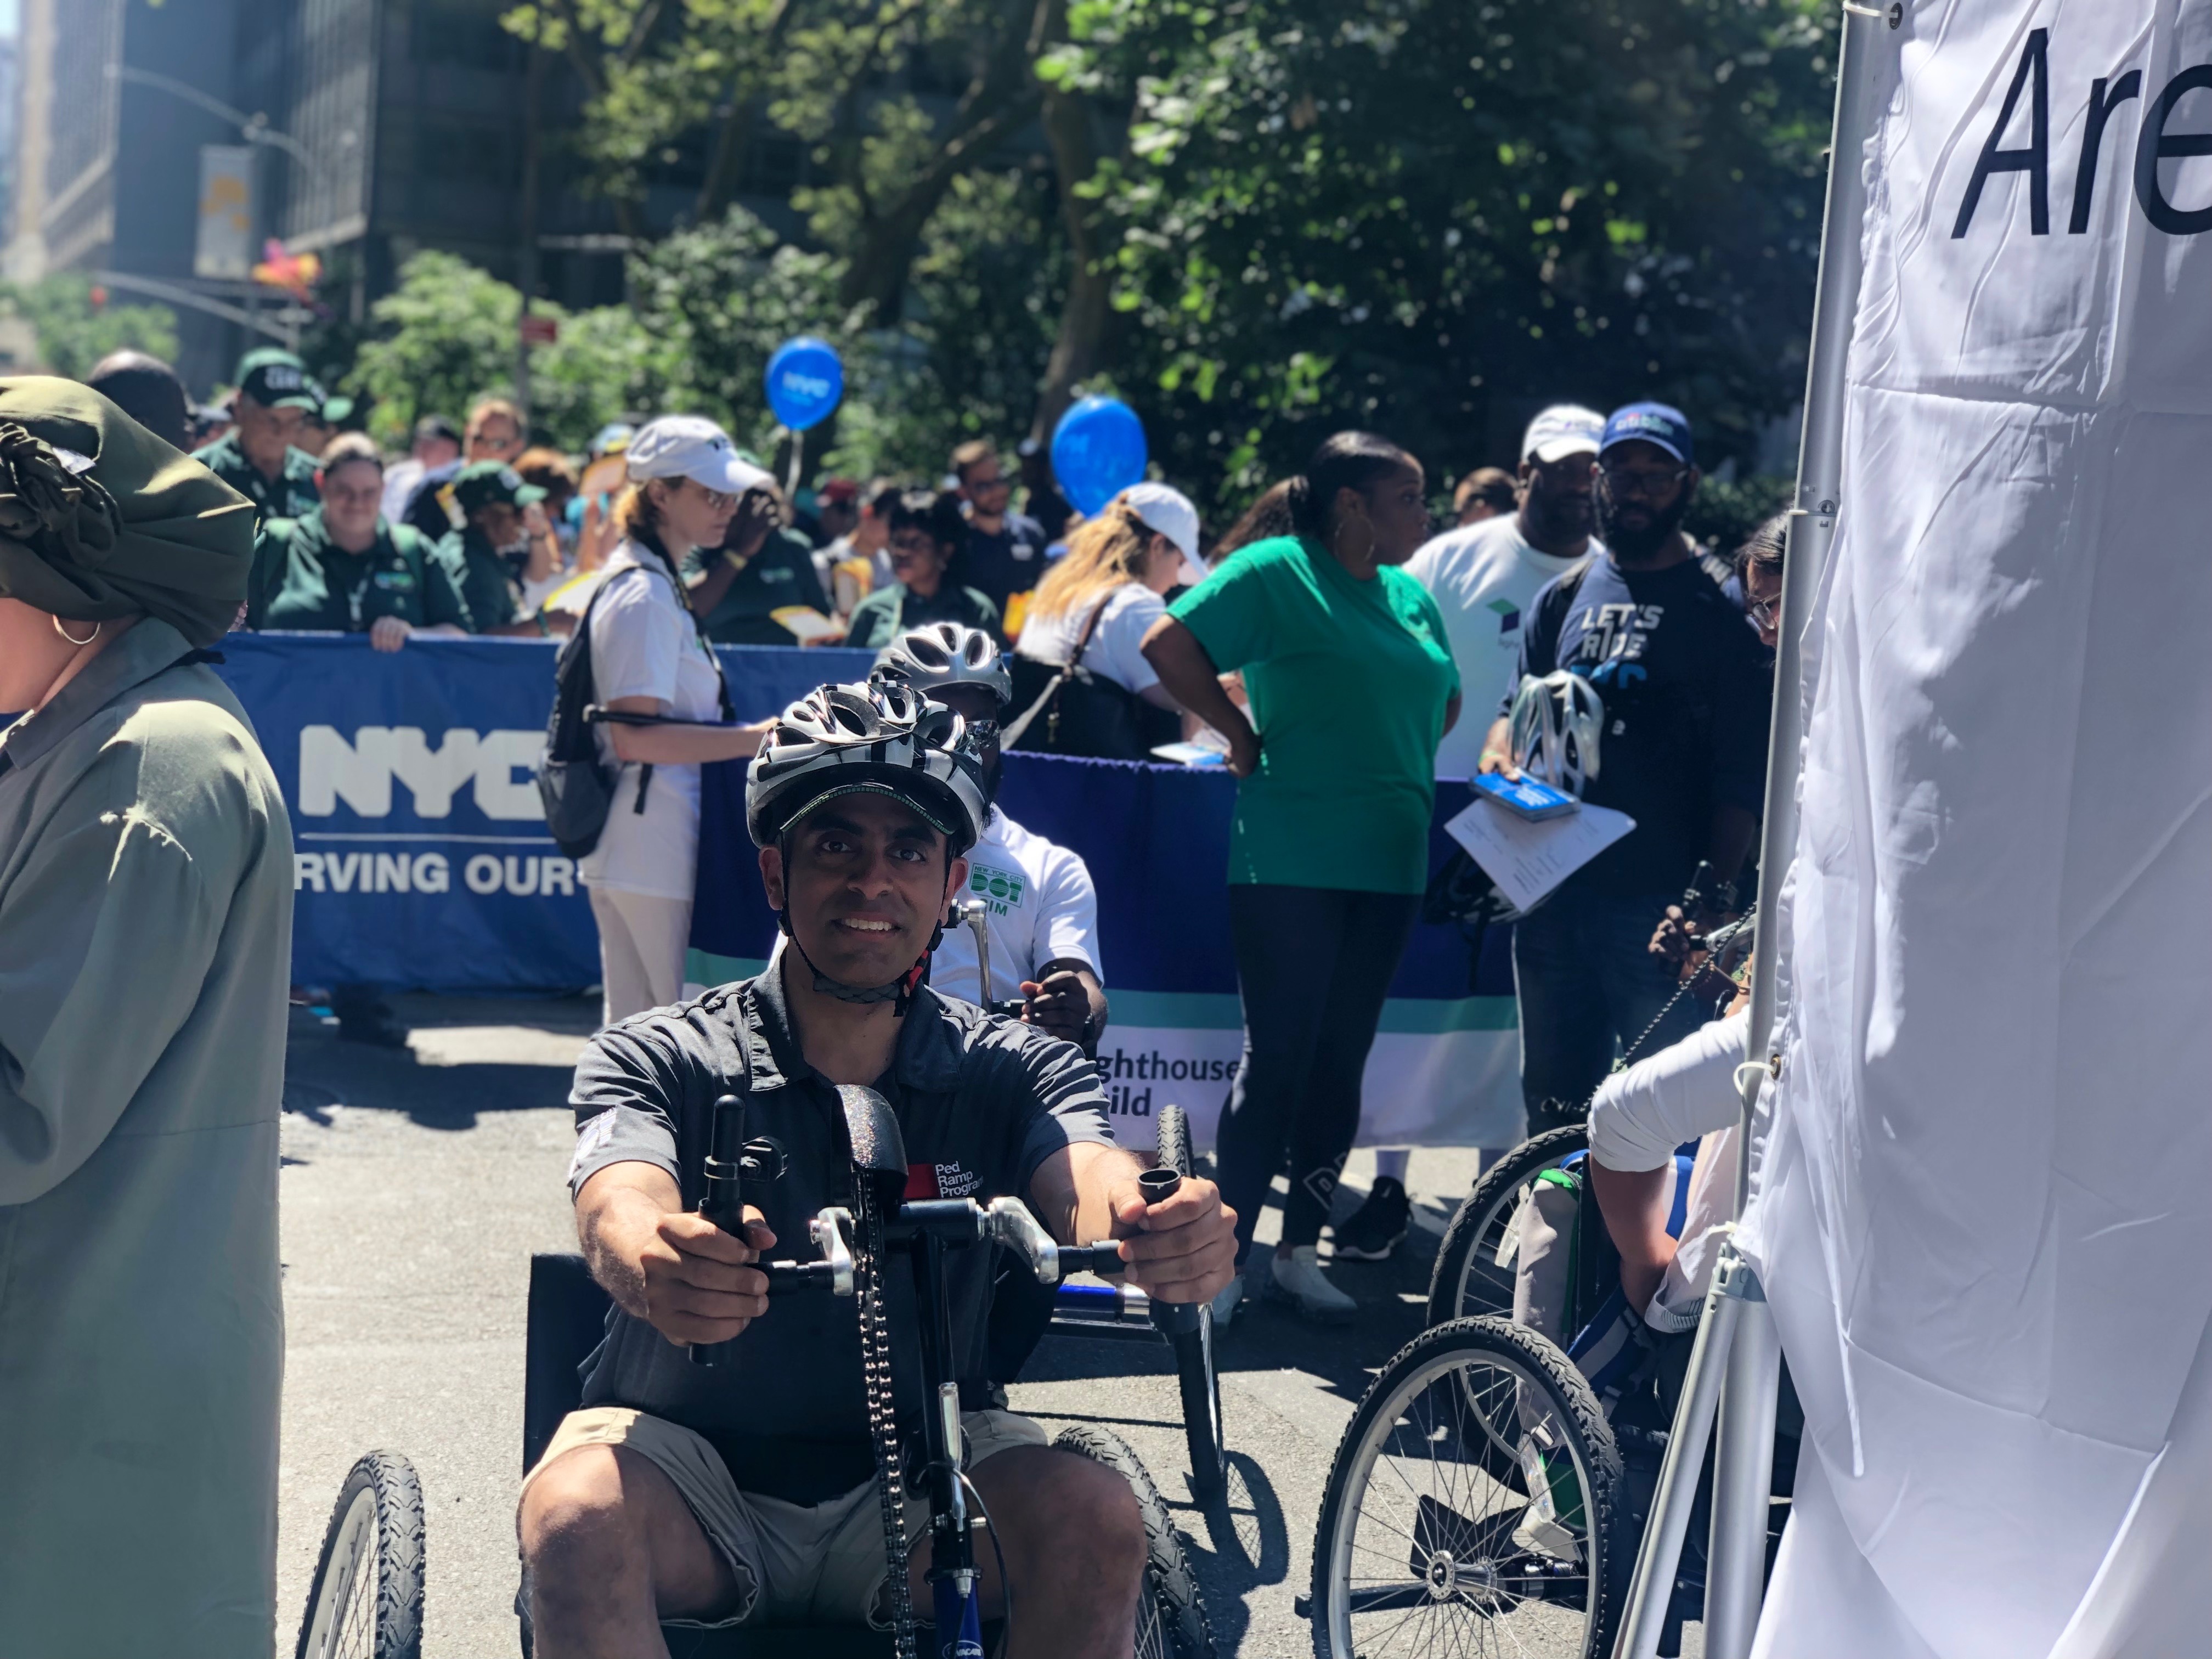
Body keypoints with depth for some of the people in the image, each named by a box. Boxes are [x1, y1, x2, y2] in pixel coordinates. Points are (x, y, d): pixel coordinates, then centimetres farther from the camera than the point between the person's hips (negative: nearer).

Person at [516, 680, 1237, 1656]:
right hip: (693, 1467, -1)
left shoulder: (1016, 1074, 1)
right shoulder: (661, 1064, -5)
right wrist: (660, 1266, -52)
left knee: (1095, 1517, -27)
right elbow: (621, 1208, -26)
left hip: (911, 1491, 1)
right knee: (578, 1512, -33)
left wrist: (1166, 1235, -47)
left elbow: (1089, 1185, -21)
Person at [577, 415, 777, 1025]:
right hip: (659, 853, -11)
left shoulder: (654, 582, 16)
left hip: (625, 852, 11)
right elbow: (635, 735, -21)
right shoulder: (645, 594, -15)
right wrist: (760, 738, -22)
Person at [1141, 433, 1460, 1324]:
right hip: (1290, 860, -6)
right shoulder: (1275, 573, -6)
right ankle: (1227, 1257, 4)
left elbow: (1441, 700, 29)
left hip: (1387, 864, 7)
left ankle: (1300, 1251, 18)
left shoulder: (1412, 597, 15)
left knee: (1341, 1061, 9)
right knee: (1277, 1057, -4)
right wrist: (1243, 734, -9)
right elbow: (1169, 646, -13)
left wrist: (1399, 769, 14)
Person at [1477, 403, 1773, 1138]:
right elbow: (1515, 711, 20)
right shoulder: (1565, 596, 16)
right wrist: (1501, 760, -4)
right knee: (1552, 1091, 11)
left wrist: (1715, 886, -13)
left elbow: (1742, 774, -3)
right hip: (1551, 889, 5)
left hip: (1659, 901, -5)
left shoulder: (1718, 609, 1)